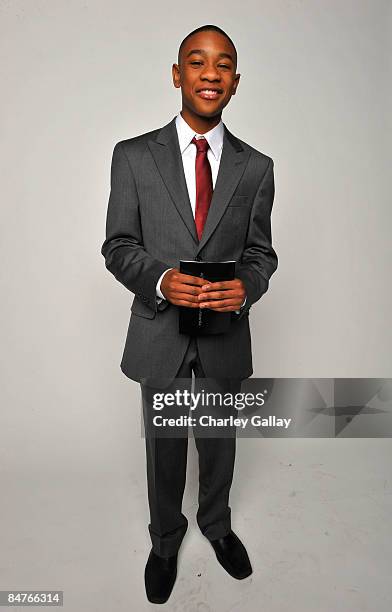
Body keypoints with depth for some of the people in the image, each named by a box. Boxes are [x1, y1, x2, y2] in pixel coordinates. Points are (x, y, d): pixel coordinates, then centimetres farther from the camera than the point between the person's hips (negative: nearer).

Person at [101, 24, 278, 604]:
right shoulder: (133, 156, -5)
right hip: (160, 330, -1)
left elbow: (261, 250, 3)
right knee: (164, 447, 18)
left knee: (219, 442, 22)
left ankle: (216, 523, 52)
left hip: (227, 333, 2)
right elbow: (118, 246, -4)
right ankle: (165, 537, 47)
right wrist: (160, 280, -24)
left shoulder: (256, 167, -1)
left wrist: (247, 284, -20)